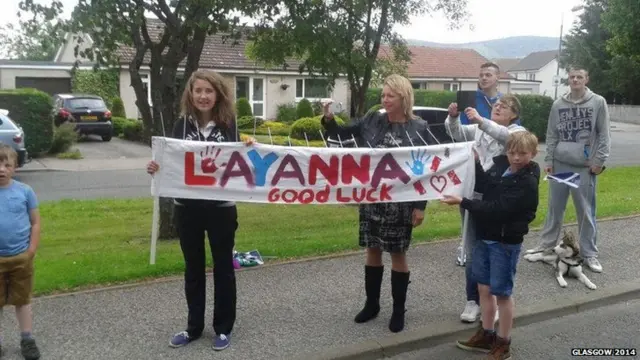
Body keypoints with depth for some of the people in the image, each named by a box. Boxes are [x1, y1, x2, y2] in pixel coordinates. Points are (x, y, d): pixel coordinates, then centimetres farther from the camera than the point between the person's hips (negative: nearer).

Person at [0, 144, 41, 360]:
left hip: (21, 258, 0)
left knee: (22, 300, 15)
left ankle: (27, 339, 27)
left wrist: (31, 250, -7)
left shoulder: (24, 191, -7)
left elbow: (35, 223, -1)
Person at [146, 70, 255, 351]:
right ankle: (194, 326, 30)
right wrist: (156, 168, -14)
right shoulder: (182, 125, 1)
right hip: (187, 208, 2)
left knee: (223, 267, 9)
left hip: (222, 208, -2)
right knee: (193, 268, 14)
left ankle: (223, 328, 24)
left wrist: (249, 149, -18)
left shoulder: (229, 125, -3)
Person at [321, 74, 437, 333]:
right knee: (373, 250, 13)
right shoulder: (372, 121, 2)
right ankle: (371, 304, 29)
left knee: (398, 254, 7)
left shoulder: (419, 129, -6)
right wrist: (328, 119, -15)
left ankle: (399, 310, 22)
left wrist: (421, 206, -8)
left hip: (401, 201, -3)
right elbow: (342, 134, 6)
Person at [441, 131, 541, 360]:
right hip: (484, 237, 7)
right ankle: (487, 335, 31)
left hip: (506, 243, -7)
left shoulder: (528, 183, -20)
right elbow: (482, 186, 11)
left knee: (502, 293, 5)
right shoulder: (500, 165, 1)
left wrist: (462, 202, -25)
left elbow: (497, 209, -25)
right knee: (484, 287, 15)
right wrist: (474, 161, -2)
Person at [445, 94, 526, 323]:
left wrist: (480, 121, -34)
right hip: (472, 196, 4)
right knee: (472, 252, 9)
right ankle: (473, 300, 20)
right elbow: (457, 133, -2)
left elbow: (504, 135, -22)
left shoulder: (518, 132, 1)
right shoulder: (478, 129, 13)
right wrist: (452, 118, -21)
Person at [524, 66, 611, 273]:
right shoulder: (558, 105, 5)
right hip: (560, 164, 3)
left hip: (585, 167, -2)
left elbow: (604, 134, -1)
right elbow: (552, 135, 9)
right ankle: (546, 245, 24)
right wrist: (548, 160, 4)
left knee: (586, 211, 3)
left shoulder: (598, 102, -1)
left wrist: (600, 160, -7)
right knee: (555, 208, 11)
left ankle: (589, 253, 14)